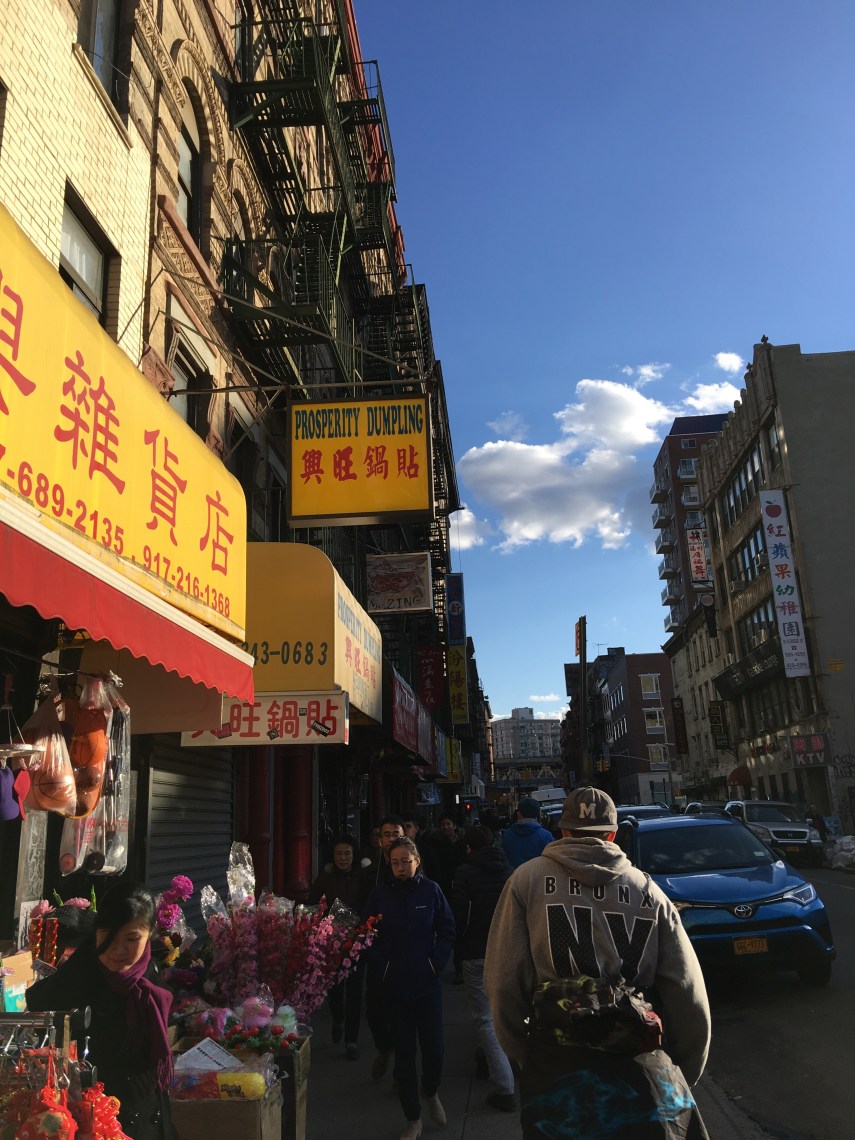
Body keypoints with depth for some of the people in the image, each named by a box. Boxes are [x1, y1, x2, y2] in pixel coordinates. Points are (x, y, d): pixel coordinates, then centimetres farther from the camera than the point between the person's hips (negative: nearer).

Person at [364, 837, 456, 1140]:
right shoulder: (381, 893, -4)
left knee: (434, 1047, 1)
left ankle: (431, 1093, 34)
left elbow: (447, 931, 1)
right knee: (404, 1052, 8)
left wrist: (437, 964, -8)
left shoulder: (431, 890, -5)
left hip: (427, 984, 0)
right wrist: (379, 969, -7)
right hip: (394, 986, 1)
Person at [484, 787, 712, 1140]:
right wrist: (684, 1074, 16)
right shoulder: (649, 891, 1)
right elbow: (689, 996, 1)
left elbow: (503, 984, -6)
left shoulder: (527, 879, -2)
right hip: (642, 1069, 1)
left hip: (555, 1068, 0)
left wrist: (524, 1055, 9)